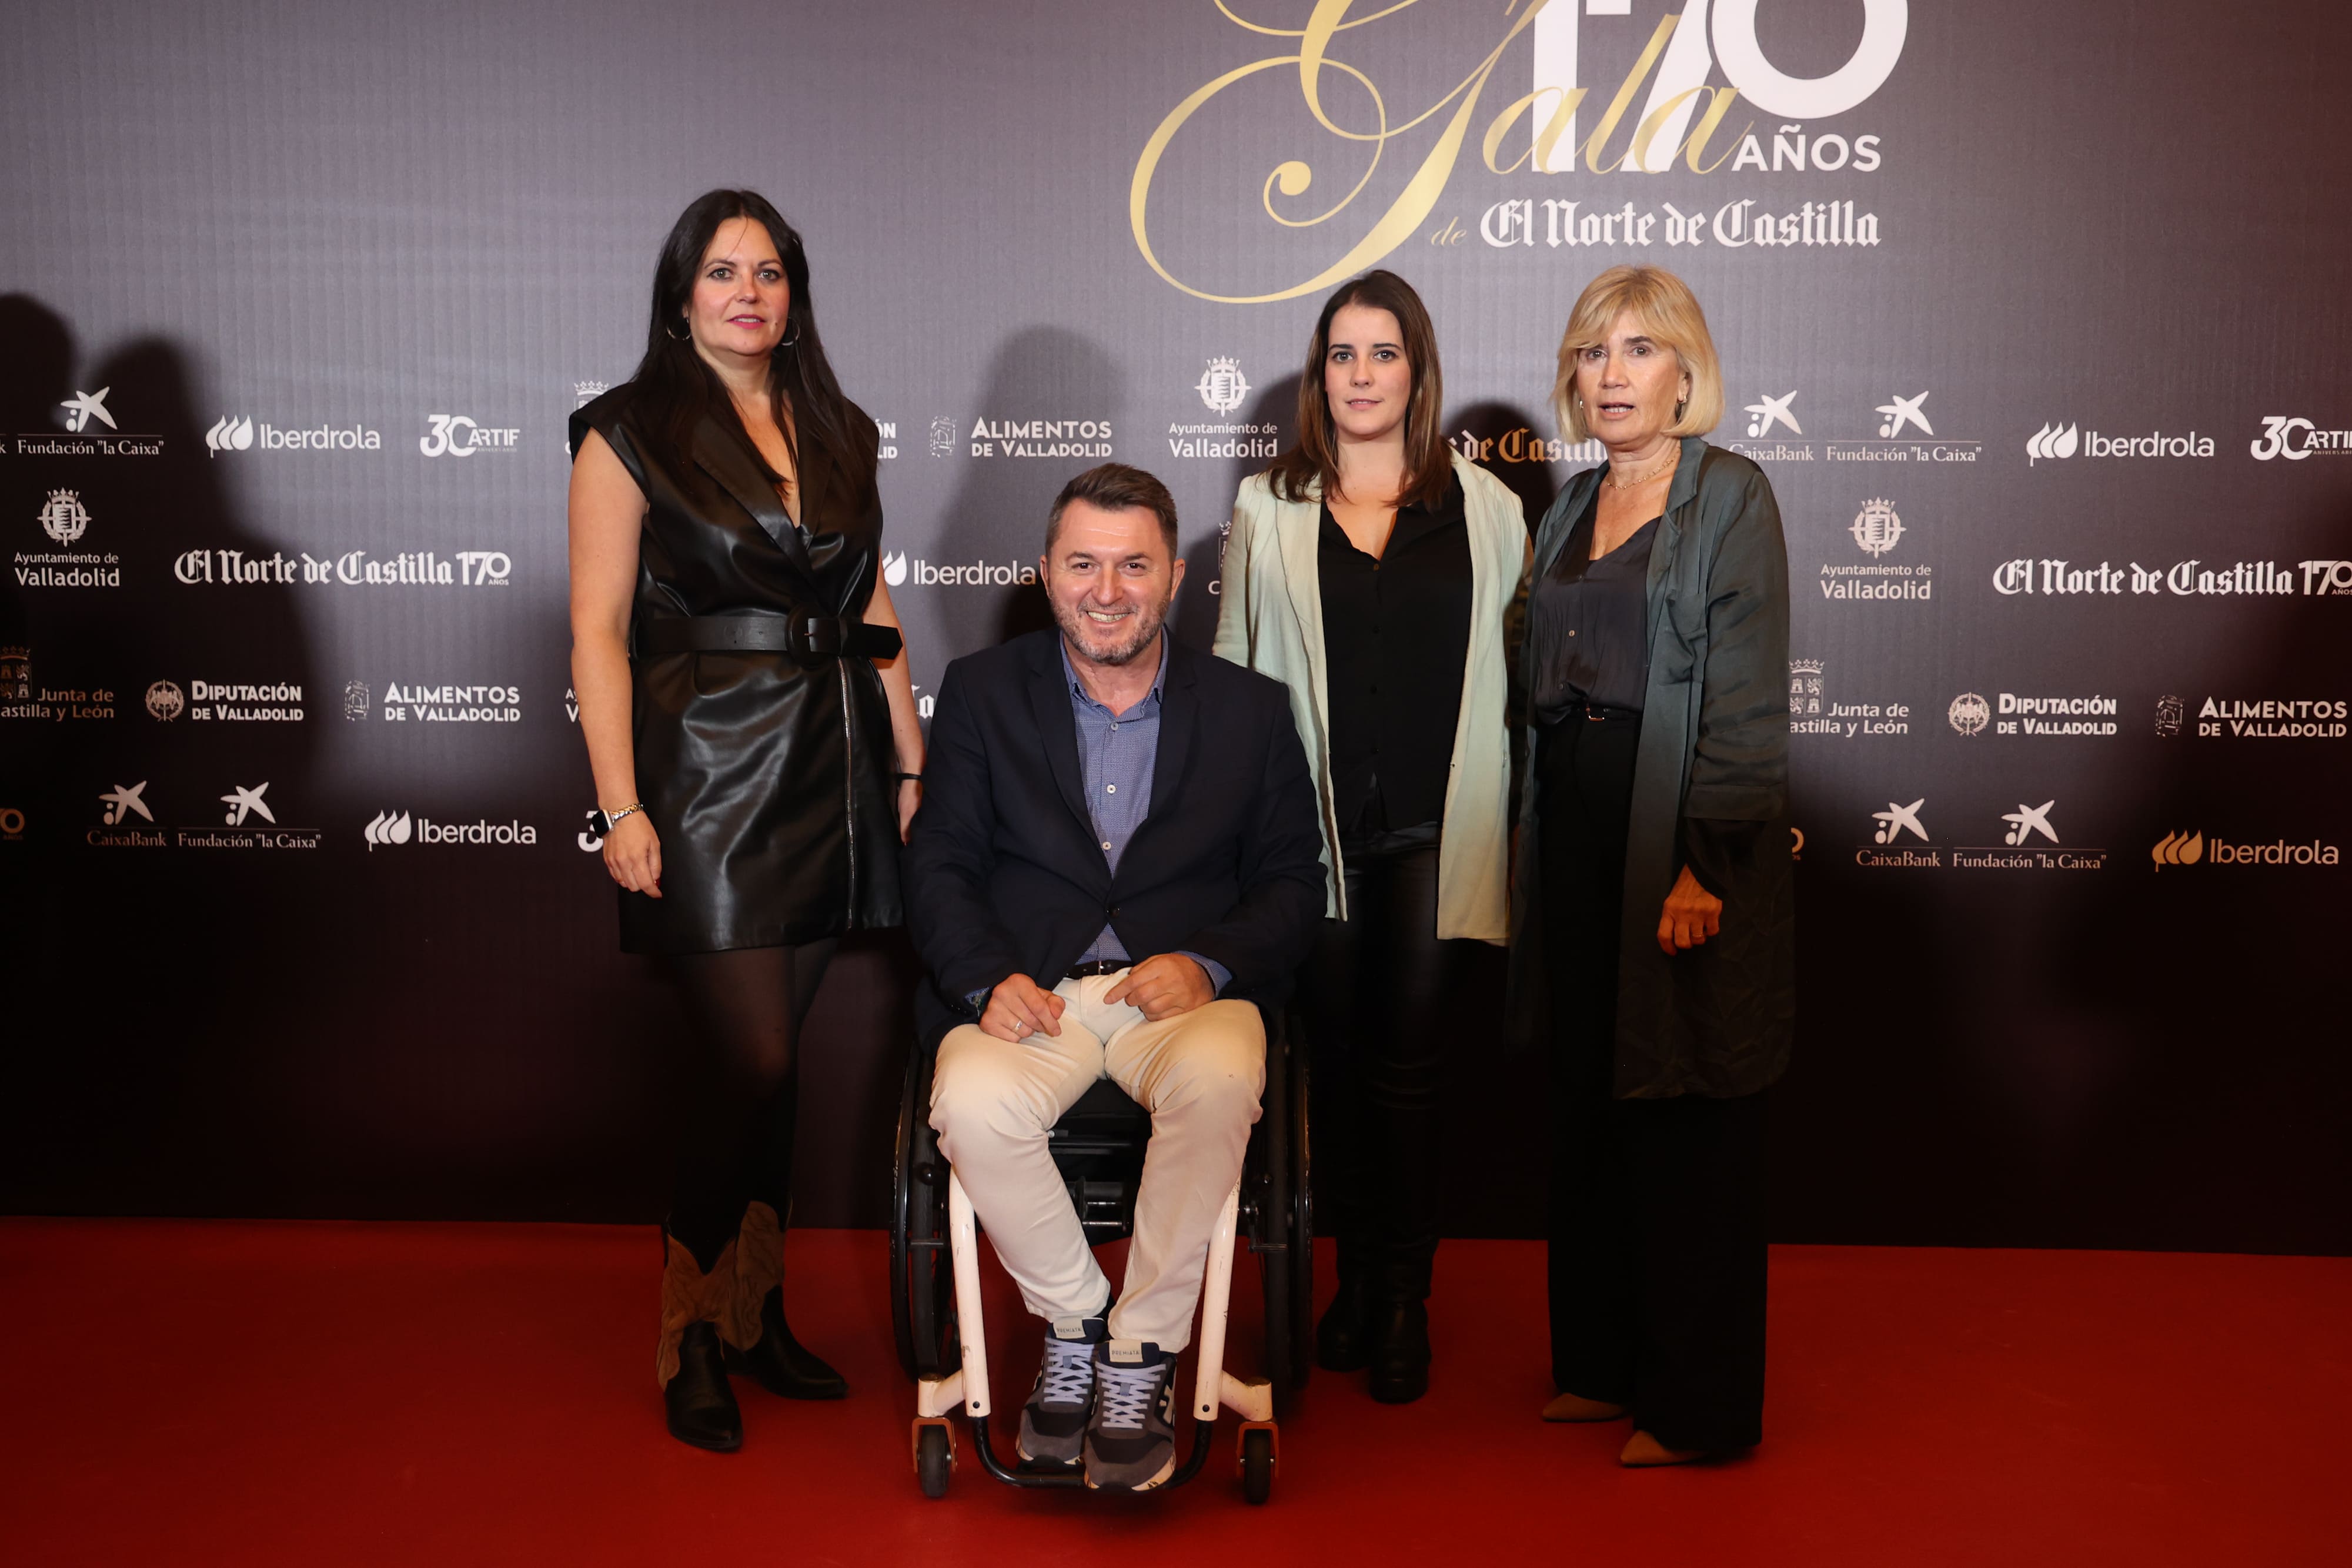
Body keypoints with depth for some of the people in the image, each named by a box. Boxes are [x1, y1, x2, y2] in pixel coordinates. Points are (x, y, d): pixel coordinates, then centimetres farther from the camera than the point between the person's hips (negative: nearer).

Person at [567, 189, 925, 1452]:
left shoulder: (840, 434, 15)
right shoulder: (631, 434, 0)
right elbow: (599, 629, -6)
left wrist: (912, 759, 10)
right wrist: (619, 806, -13)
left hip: (832, 773, 5)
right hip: (711, 774, -5)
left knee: (773, 1061, 11)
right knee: (751, 1063, -7)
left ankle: (754, 1314, 24)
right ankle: (690, 1339, 11)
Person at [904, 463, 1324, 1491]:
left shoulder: (1250, 709, 12)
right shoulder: (983, 693, 12)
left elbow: (1292, 881, 9)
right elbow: (938, 865, 6)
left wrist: (1208, 962, -11)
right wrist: (986, 978, -13)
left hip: (1185, 987, 0)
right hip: (1030, 991, 1)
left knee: (1219, 1081, -35)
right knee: (972, 1106, -32)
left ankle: (1142, 1354, -13)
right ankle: (1074, 1320, -4)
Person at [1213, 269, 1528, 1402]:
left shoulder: (1485, 507, 10)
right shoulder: (1267, 509, 10)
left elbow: (1521, 660, 10)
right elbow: (1233, 671, 11)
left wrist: (1497, 825, 3)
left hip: (1432, 830, -1)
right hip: (1316, 827, 1)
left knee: (1408, 1065, -2)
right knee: (1337, 1061, 7)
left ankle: (1404, 1298, 13)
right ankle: (1356, 1277, 24)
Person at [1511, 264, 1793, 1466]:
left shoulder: (1732, 498, -5)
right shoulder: (1570, 510, 15)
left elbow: (1747, 702, -12)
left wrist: (1706, 866, -18)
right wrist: (1533, 831, 9)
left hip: (1681, 839, -7)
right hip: (1578, 837, 7)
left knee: (1687, 1127, 1)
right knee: (1588, 1109, 13)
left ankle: (1699, 1404, 15)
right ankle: (1604, 1364, 28)